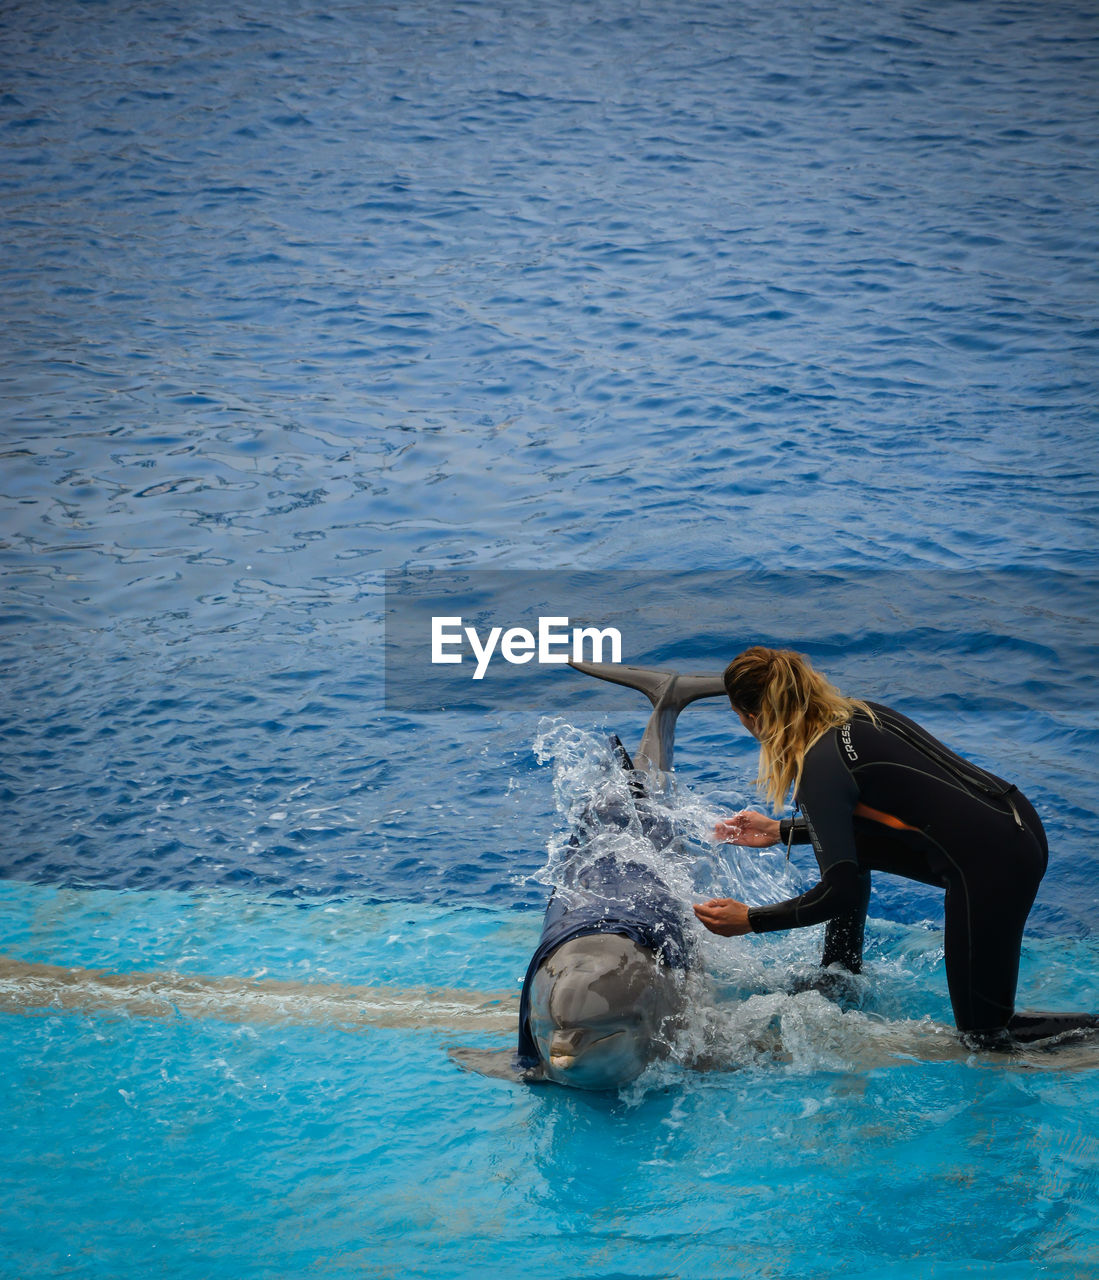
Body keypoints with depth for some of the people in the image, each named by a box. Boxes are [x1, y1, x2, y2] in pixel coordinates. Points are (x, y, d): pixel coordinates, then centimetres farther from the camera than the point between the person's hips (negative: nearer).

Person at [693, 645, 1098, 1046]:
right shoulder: (859, 713, 10)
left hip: (992, 862, -9)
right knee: (845, 844, 20)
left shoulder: (820, 768, -16)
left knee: (984, 1032, 4)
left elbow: (841, 891, -18)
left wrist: (750, 920, -8)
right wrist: (778, 831, 29)